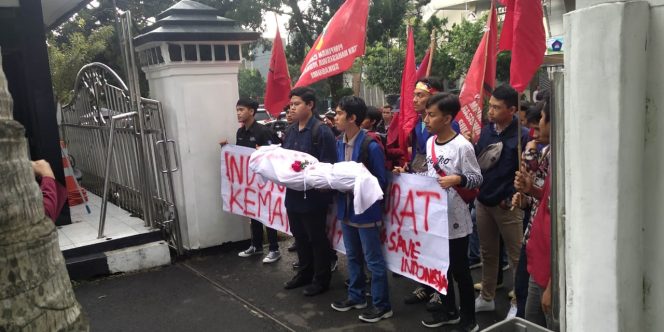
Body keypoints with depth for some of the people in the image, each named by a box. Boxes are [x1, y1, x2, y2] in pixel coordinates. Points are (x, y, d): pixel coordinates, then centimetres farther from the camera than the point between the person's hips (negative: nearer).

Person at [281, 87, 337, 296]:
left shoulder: (322, 131, -15)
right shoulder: (290, 131, 10)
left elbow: (328, 166, -19)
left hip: (314, 195, -8)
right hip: (293, 193, 8)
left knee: (317, 238, 6)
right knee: (299, 236, 20)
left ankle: (321, 279, 22)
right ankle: (304, 273, 37)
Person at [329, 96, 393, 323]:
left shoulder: (371, 146, -19)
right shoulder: (338, 143, 3)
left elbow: (381, 181, -14)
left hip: (366, 209, -7)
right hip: (346, 207, 7)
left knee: (373, 260, 4)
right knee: (352, 257, 20)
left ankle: (382, 305, 18)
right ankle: (356, 296, 36)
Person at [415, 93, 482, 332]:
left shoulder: (462, 146, -16)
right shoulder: (429, 142, 6)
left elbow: (477, 178, -12)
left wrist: (457, 179, -30)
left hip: (455, 218, -7)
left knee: (459, 268, 6)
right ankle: (449, 311, 34)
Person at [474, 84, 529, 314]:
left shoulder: (521, 136, -13)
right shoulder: (486, 131, 6)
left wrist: (510, 198, -13)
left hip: (507, 205, -6)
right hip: (483, 201, 6)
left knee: (515, 256, 6)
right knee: (487, 253, 17)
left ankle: (518, 303, 20)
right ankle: (486, 298, 31)